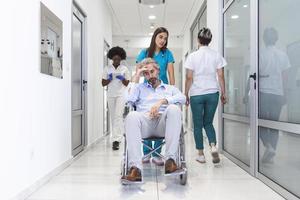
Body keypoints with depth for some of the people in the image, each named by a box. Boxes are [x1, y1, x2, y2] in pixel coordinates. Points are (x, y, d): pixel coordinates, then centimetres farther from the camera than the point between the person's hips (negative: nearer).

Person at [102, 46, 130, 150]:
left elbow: (127, 84, 5)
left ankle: (116, 140, -18)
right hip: (110, 95, 3)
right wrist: (109, 79, -10)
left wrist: (122, 78, -13)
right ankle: (118, 137, 21)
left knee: (118, 116, -15)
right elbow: (103, 83, 8)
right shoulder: (107, 68, 6)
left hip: (121, 95, -3)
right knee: (113, 117, 8)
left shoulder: (124, 69, 3)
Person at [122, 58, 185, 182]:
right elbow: (128, 101, 10)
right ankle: (135, 168, -43)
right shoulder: (140, 87, 31)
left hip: (163, 122, 0)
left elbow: (182, 98, 6)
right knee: (132, 116, -35)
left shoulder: (170, 88, 29)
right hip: (144, 120, 0)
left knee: (173, 108, -33)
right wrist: (135, 79, 15)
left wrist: (161, 101, -9)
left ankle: (170, 159, -37)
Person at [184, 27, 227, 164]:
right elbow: (221, 76, 2)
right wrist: (224, 93, 10)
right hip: (212, 93, 2)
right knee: (208, 122, 17)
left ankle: (201, 154, 14)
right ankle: (213, 146, -5)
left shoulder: (192, 56, -3)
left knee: (198, 125, 9)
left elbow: (189, 78, -5)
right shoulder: (216, 55, 3)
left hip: (196, 94, -2)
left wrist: (186, 94, 3)